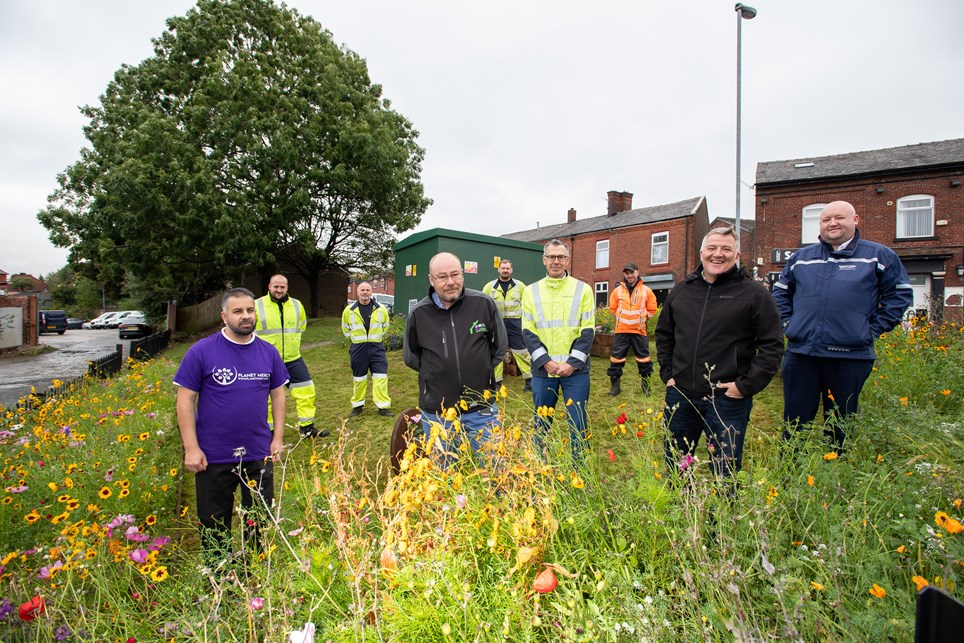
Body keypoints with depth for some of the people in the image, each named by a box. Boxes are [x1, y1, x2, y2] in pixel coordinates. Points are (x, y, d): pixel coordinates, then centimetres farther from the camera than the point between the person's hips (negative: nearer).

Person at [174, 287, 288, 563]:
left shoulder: (268, 352, 1)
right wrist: (191, 448, -11)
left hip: (259, 454, 3)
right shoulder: (201, 352, -9)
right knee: (214, 526, 16)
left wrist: (278, 438, 3)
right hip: (213, 457, -2)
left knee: (261, 523, 17)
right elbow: (185, 400, -7)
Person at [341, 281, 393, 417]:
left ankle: (383, 407, 3)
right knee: (359, 378, 10)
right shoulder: (349, 310, -2)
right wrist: (356, 339, 12)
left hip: (376, 347, 0)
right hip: (358, 348, 0)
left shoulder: (381, 309, -2)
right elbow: (346, 329, 13)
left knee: (381, 377, -4)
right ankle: (357, 405, 24)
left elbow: (385, 326, 15)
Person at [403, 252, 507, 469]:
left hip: (481, 410, 0)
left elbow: (500, 346, 8)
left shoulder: (483, 303, -7)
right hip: (437, 413, 1)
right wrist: (438, 372, 7)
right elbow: (411, 357, 11)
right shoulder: (419, 313, -6)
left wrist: (481, 369, 7)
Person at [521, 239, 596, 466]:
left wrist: (572, 363, -12)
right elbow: (528, 331, 1)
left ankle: (579, 468, 21)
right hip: (542, 370, 1)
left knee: (577, 422, 5)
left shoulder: (583, 289, 3)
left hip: (576, 369, -1)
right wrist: (546, 361, -11)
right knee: (542, 422, 12)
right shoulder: (531, 291, 6)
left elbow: (588, 331, -2)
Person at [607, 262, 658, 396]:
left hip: (639, 331, 0)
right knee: (617, 357, 3)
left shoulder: (647, 291, 3)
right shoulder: (617, 290, 5)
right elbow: (613, 309, 14)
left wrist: (641, 318, 1)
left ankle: (646, 383, 22)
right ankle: (615, 384, 14)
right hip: (621, 331, 1)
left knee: (643, 358, 7)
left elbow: (652, 310, 8)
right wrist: (622, 318, 8)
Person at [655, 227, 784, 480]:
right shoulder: (681, 290, 8)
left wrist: (746, 386, -11)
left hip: (727, 400, -4)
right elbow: (663, 334, 19)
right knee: (674, 466, 17)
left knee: (725, 472, 7)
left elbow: (772, 345, -5)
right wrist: (667, 373, 10)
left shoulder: (754, 293, -4)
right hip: (680, 395, 4)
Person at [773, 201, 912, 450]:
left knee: (840, 428, 10)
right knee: (795, 424, 8)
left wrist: (874, 329, -1)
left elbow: (900, 294, 7)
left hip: (851, 356, -2)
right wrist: (788, 324, 9)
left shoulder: (879, 256, 5)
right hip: (800, 353, 2)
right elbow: (780, 292, 21)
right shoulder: (801, 257, 12)